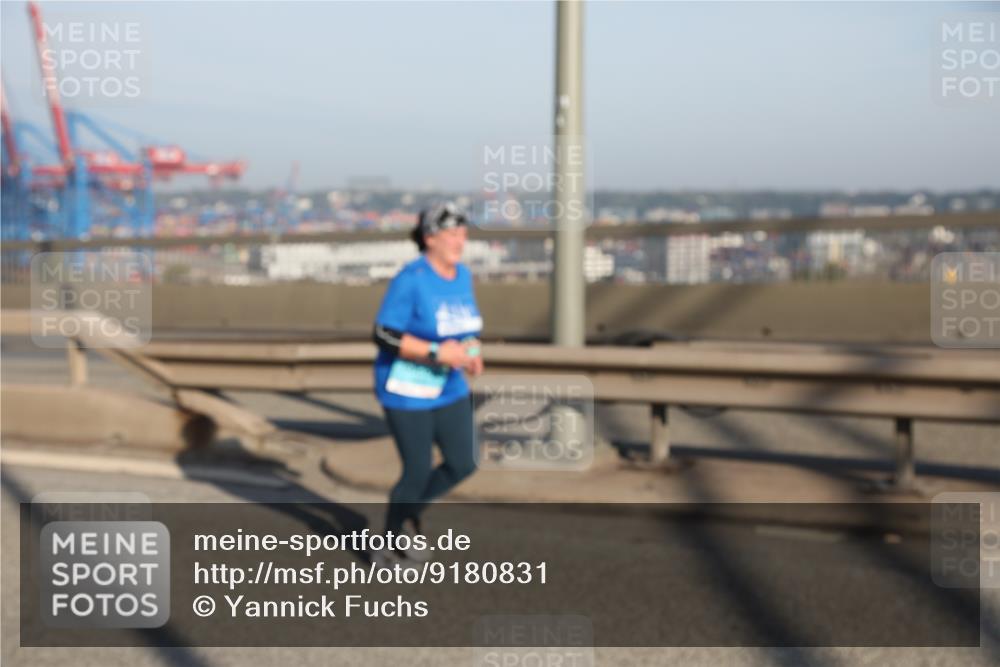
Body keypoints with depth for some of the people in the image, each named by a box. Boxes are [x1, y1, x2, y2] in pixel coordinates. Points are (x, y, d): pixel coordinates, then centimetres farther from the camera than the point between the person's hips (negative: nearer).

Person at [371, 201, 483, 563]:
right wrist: (437, 353, -26)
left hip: (447, 387, 7)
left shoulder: (462, 275, 1)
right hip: (406, 389, -7)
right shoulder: (410, 280, -22)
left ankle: (409, 509, 32)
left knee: (462, 464, 6)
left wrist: (472, 353, -6)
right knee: (418, 471, 1)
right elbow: (383, 335, -21)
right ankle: (395, 530, 29)